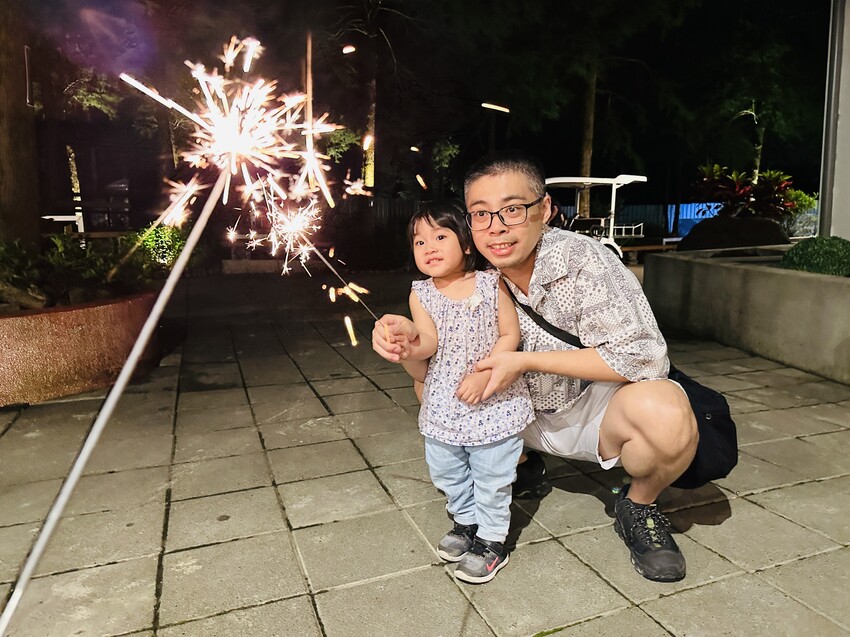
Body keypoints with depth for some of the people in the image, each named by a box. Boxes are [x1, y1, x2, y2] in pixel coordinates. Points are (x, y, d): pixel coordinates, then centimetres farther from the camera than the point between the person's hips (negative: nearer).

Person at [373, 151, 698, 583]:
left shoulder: (582, 260, -24)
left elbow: (642, 356, -26)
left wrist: (527, 361, -29)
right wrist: (405, 333, -26)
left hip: (598, 407, -4)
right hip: (526, 416, 5)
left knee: (665, 415, -36)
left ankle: (638, 506, -1)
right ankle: (520, 467, 15)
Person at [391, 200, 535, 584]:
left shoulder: (489, 284, -8)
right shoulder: (420, 294, -2)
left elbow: (510, 334, -9)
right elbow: (430, 342, -11)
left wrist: (483, 374, -19)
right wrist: (410, 346, -34)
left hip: (493, 402, -3)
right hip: (442, 405, 4)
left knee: (491, 476, 7)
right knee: (445, 472, 19)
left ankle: (491, 541, 28)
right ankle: (466, 522, 44)